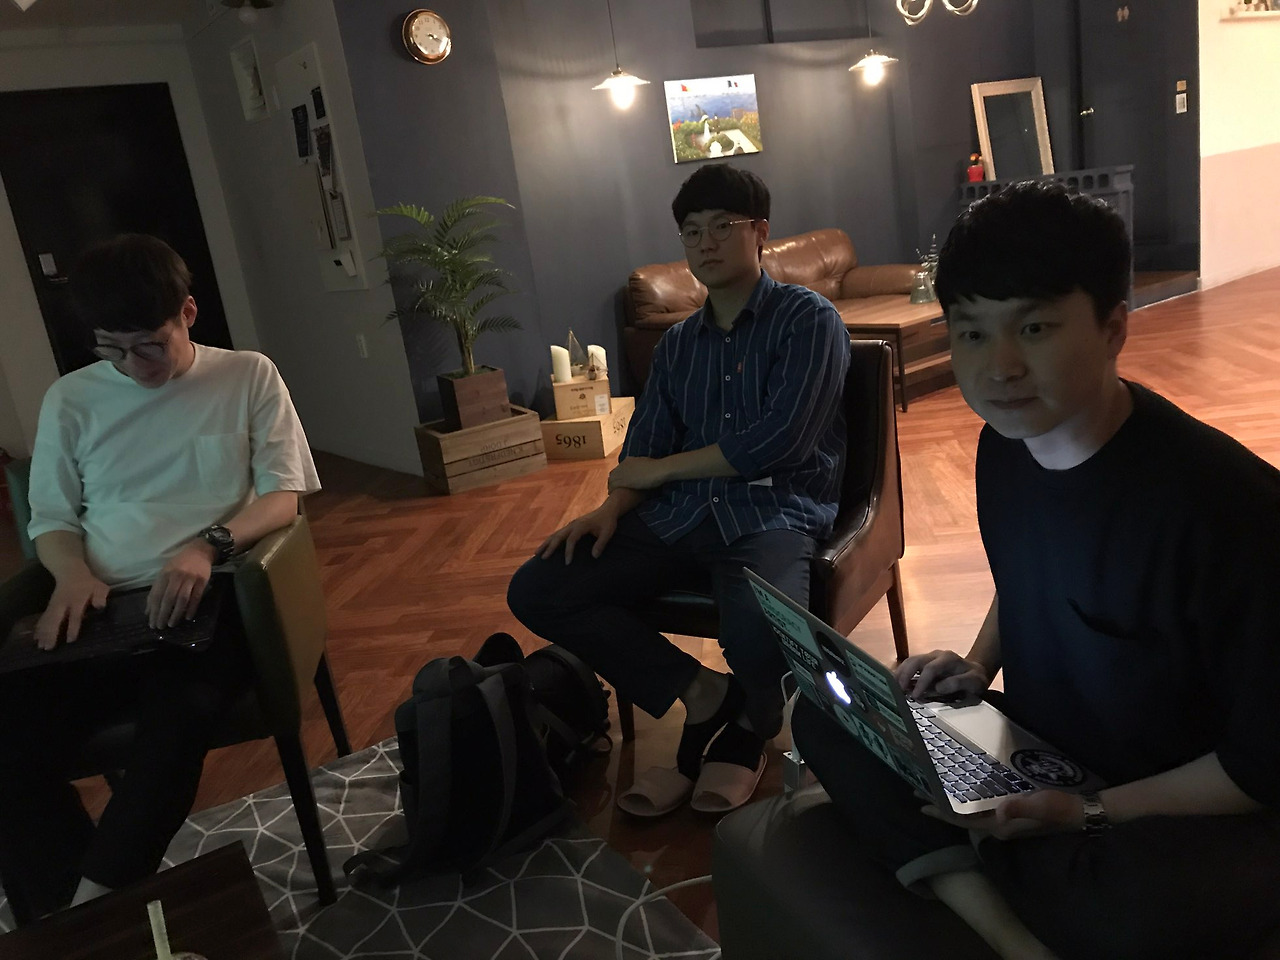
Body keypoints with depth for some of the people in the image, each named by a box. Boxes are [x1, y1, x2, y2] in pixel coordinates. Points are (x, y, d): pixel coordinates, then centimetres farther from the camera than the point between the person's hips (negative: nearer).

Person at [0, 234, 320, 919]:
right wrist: (72, 572, -8)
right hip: (102, 611, 3)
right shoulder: (71, 399, 14)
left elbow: (283, 495, 0)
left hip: (210, 598, -3)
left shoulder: (248, 376, 7)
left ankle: (86, 916, -24)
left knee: (177, 714, -35)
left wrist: (209, 546, -20)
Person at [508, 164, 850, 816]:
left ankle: (745, 733, 1)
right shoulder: (677, 345, 20)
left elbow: (781, 439, -12)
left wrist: (661, 469, -4)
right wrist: (612, 507, -8)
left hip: (777, 511, -5)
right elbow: (644, 446, 15)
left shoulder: (808, 319, 0)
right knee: (535, 591, -13)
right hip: (681, 514, 6)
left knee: (759, 633, -38)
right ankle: (700, 692, -8)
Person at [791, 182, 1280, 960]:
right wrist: (979, 667, 0)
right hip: (1033, 759, 8)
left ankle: (954, 859, -7)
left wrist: (1090, 812, -22)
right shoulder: (1004, 446, -5)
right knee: (826, 714, -5)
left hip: (1193, 811, -7)